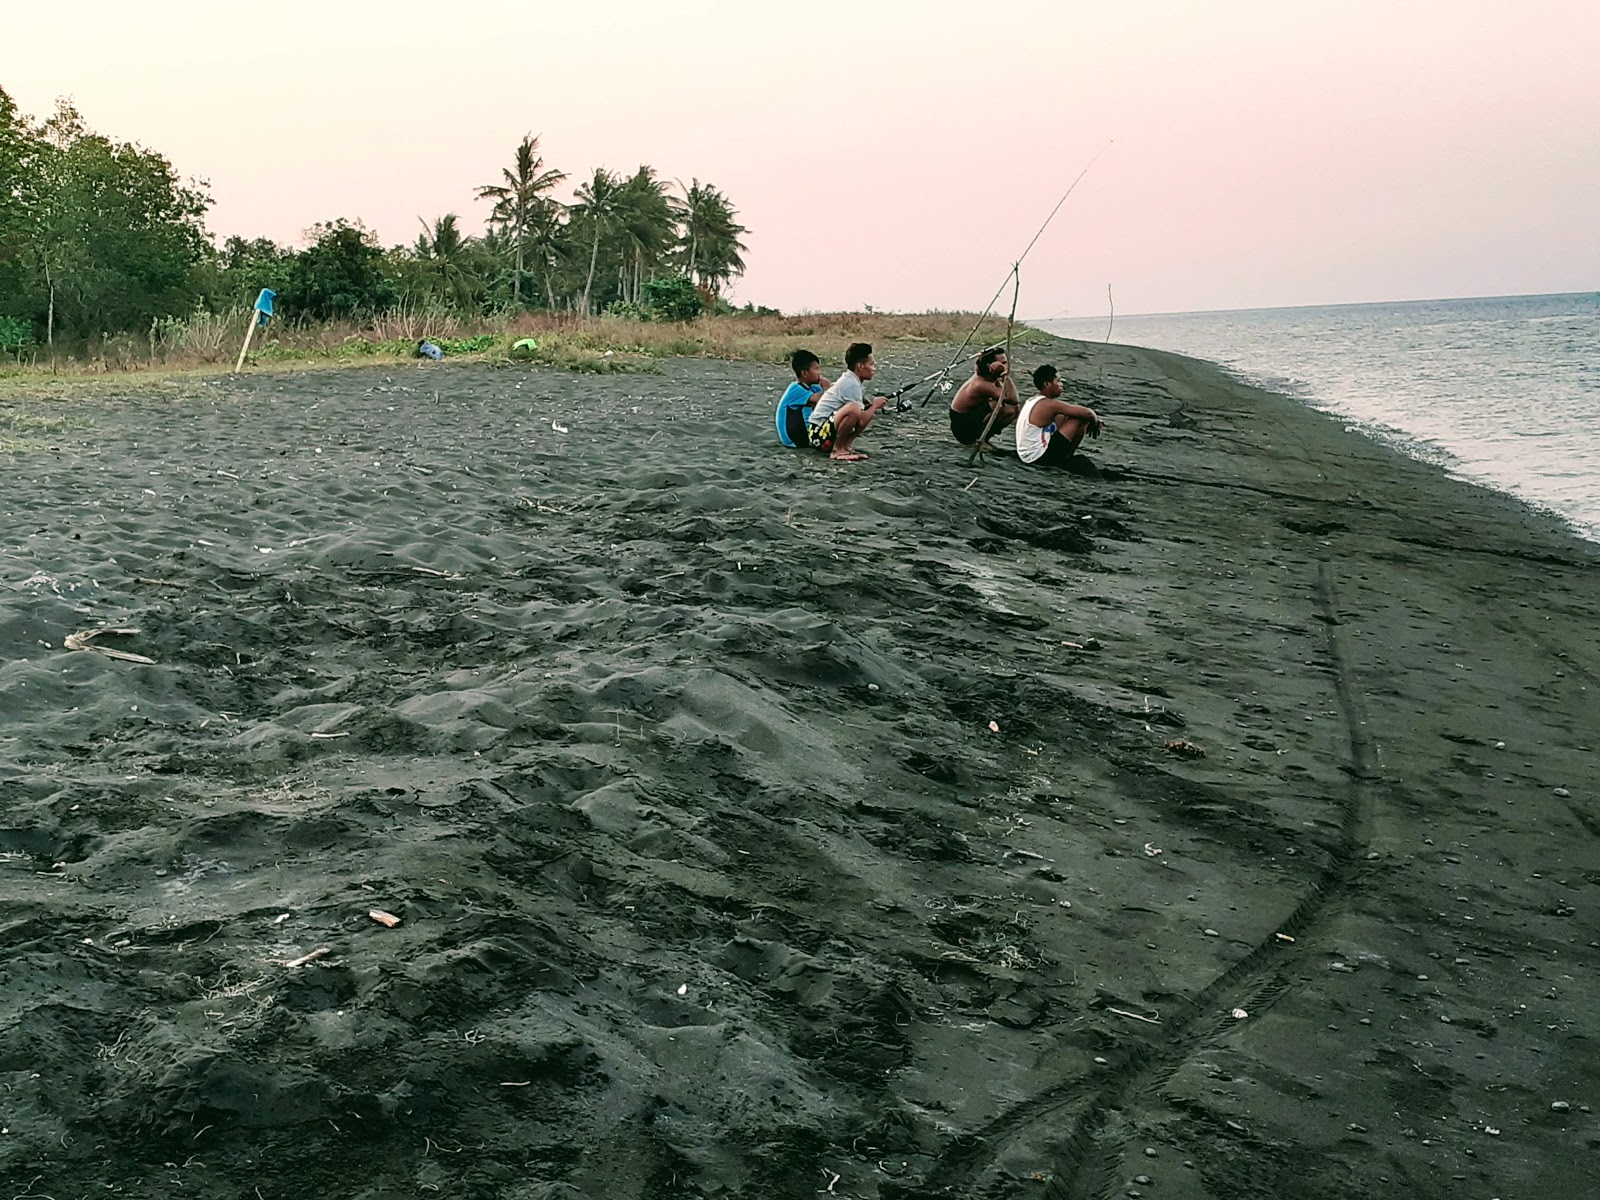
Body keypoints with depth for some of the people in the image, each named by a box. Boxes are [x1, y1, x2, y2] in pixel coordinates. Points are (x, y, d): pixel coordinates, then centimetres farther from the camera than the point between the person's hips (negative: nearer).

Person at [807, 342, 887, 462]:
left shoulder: (847, 379, 14)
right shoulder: (852, 385, -16)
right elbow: (861, 420, -21)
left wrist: (873, 405, 4)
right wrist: (875, 405, -4)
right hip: (820, 434, -10)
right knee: (853, 409, -33)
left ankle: (845, 445, 6)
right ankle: (837, 450, -17)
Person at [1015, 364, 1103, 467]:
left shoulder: (1032, 401, 10)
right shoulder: (1049, 405, -18)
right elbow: (1088, 413, -17)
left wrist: (1092, 419, 14)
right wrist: (1095, 423, 6)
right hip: (1041, 459, -10)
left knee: (1062, 415, 22)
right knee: (1081, 418, -6)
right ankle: (1066, 459, 8)